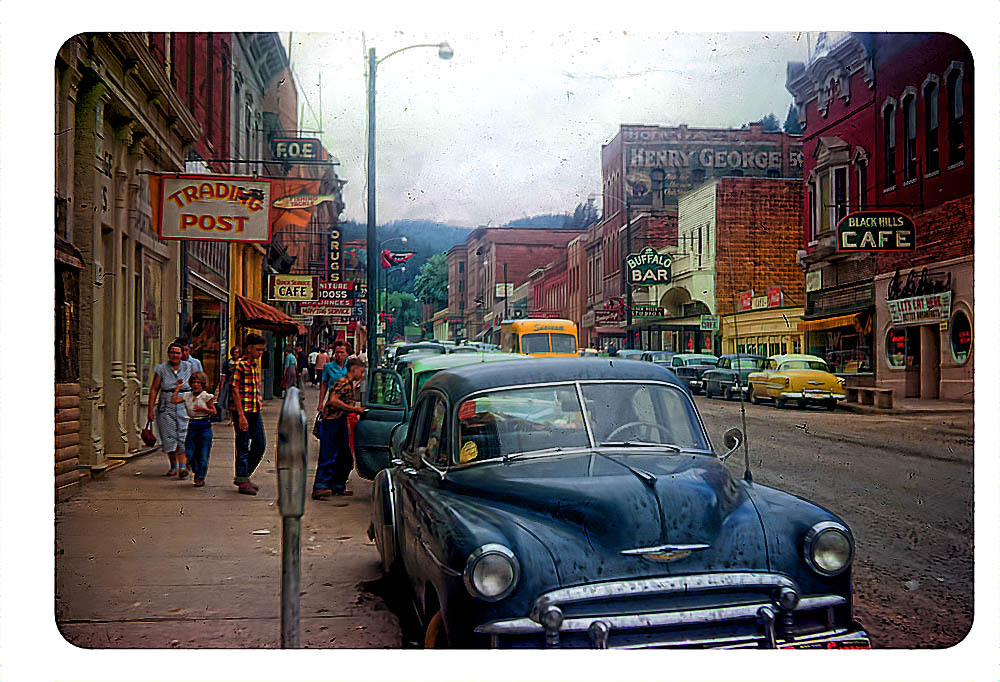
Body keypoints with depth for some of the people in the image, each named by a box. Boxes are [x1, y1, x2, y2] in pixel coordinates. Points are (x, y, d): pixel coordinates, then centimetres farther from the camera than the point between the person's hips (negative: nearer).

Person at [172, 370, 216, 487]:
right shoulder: (187, 396, 8)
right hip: (192, 427, 4)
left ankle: (201, 478, 11)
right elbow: (173, 400, 3)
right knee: (190, 454, 3)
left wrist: (202, 409, -17)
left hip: (204, 427, -4)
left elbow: (214, 411, -3)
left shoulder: (206, 396, -4)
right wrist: (178, 388, 7)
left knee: (203, 455, -1)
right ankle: (196, 472, 28)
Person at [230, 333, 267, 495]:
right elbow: (235, 391, -16)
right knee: (243, 447, 1)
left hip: (255, 411, 8)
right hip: (242, 410, -8)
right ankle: (242, 482, 11)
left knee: (260, 445, 9)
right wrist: (241, 415, -19)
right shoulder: (239, 365, -12)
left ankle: (244, 476, 23)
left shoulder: (256, 364, 12)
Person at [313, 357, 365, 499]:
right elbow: (333, 400, -26)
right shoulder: (342, 382, -14)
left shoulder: (350, 384, 16)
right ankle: (320, 487, -13)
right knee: (328, 457, -12)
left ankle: (338, 486, 19)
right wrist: (352, 409, -20)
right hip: (331, 422, -10)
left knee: (346, 456, 11)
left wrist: (355, 410, 15)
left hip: (341, 423, 10)